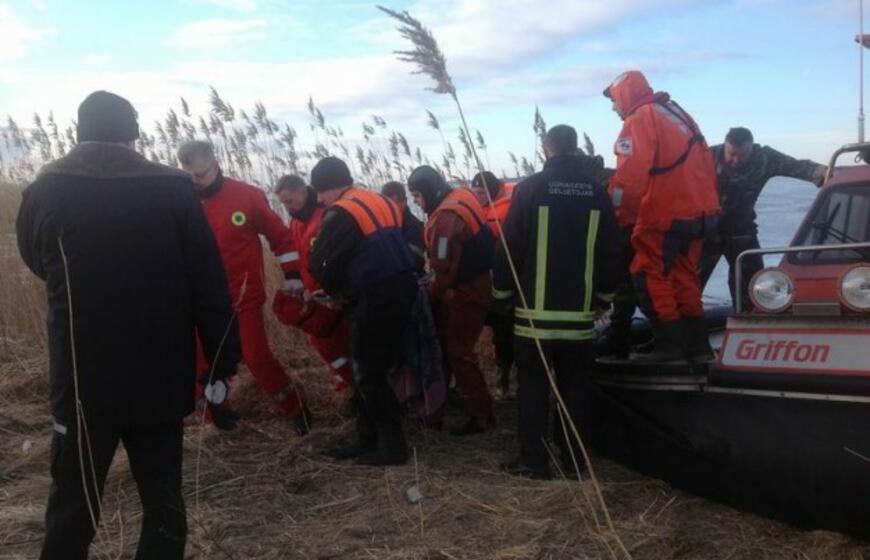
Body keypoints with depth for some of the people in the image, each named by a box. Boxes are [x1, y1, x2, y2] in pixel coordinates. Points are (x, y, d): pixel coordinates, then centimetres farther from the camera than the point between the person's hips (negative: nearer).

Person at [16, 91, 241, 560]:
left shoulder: (44, 190, -3)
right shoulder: (173, 188, -7)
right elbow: (209, 285, -8)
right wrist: (223, 363, -1)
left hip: (83, 378, 1)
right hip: (161, 378, 0)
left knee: (73, 507, 11)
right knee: (163, 501, 13)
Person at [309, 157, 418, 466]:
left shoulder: (341, 214, -11)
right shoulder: (382, 202, 16)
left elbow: (320, 264, -9)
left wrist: (335, 290, 12)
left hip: (374, 300, -9)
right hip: (401, 290, 9)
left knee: (368, 375, 2)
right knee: (369, 370, 16)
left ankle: (393, 446, 7)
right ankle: (367, 440, 23)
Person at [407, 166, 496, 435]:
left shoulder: (445, 218, -25)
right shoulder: (461, 197, 6)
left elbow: (444, 269, -24)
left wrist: (430, 294, -6)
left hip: (464, 291, -10)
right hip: (476, 283, 10)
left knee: (458, 352, -2)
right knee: (453, 346, 19)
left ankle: (482, 415, 4)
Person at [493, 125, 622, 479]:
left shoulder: (531, 188, -6)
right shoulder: (597, 191, 4)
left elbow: (510, 246, -6)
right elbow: (612, 252, 7)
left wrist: (502, 292, 6)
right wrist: (603, 298, 18)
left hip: (535, 309, -3)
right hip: (580, 310, 3)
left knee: (533, 386, 5)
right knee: (574, 386, 12)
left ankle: (533, 461, 7)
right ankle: (573, 458, 18)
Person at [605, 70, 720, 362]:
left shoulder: (639, 120, -7)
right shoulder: (677, 114, 19)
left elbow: (629, 175, -18)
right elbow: (705, 163, 19)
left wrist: (620, 215, -10)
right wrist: (709, 203, 21)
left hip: (664, 215, -9)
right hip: (699, 212, 9)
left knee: (650, 278, 0)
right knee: (684, 276, 16)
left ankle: (670, 344, -1)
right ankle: (697, 344, 18)